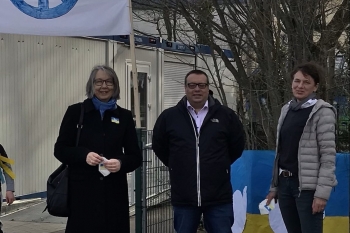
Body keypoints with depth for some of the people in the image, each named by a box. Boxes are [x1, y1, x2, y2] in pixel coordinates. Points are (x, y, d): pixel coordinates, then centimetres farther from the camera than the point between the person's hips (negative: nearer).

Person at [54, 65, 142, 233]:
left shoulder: (124, 116, 8)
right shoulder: (75, 112, 3)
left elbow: (135, 156, 8)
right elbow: (60, 149, 4)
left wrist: (121, 163, -14)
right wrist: (84, 155, -14)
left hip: (114, 190, 2)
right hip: (82, 190, -2)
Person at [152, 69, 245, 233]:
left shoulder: (226, 115, 1)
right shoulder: (169, 117, 2)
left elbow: (237, 146, 12)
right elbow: (159, 147, 14)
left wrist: (219, 165, 11)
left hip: (219, 197, -1)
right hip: (183, 198, 1)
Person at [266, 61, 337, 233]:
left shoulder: (322, 112, -6)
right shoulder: (287, 109, 13)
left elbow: (328, 156, -11)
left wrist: (322, 192, -18)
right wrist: (274, 186, 15)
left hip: (307, 186, -6)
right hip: (285, 183, 6)